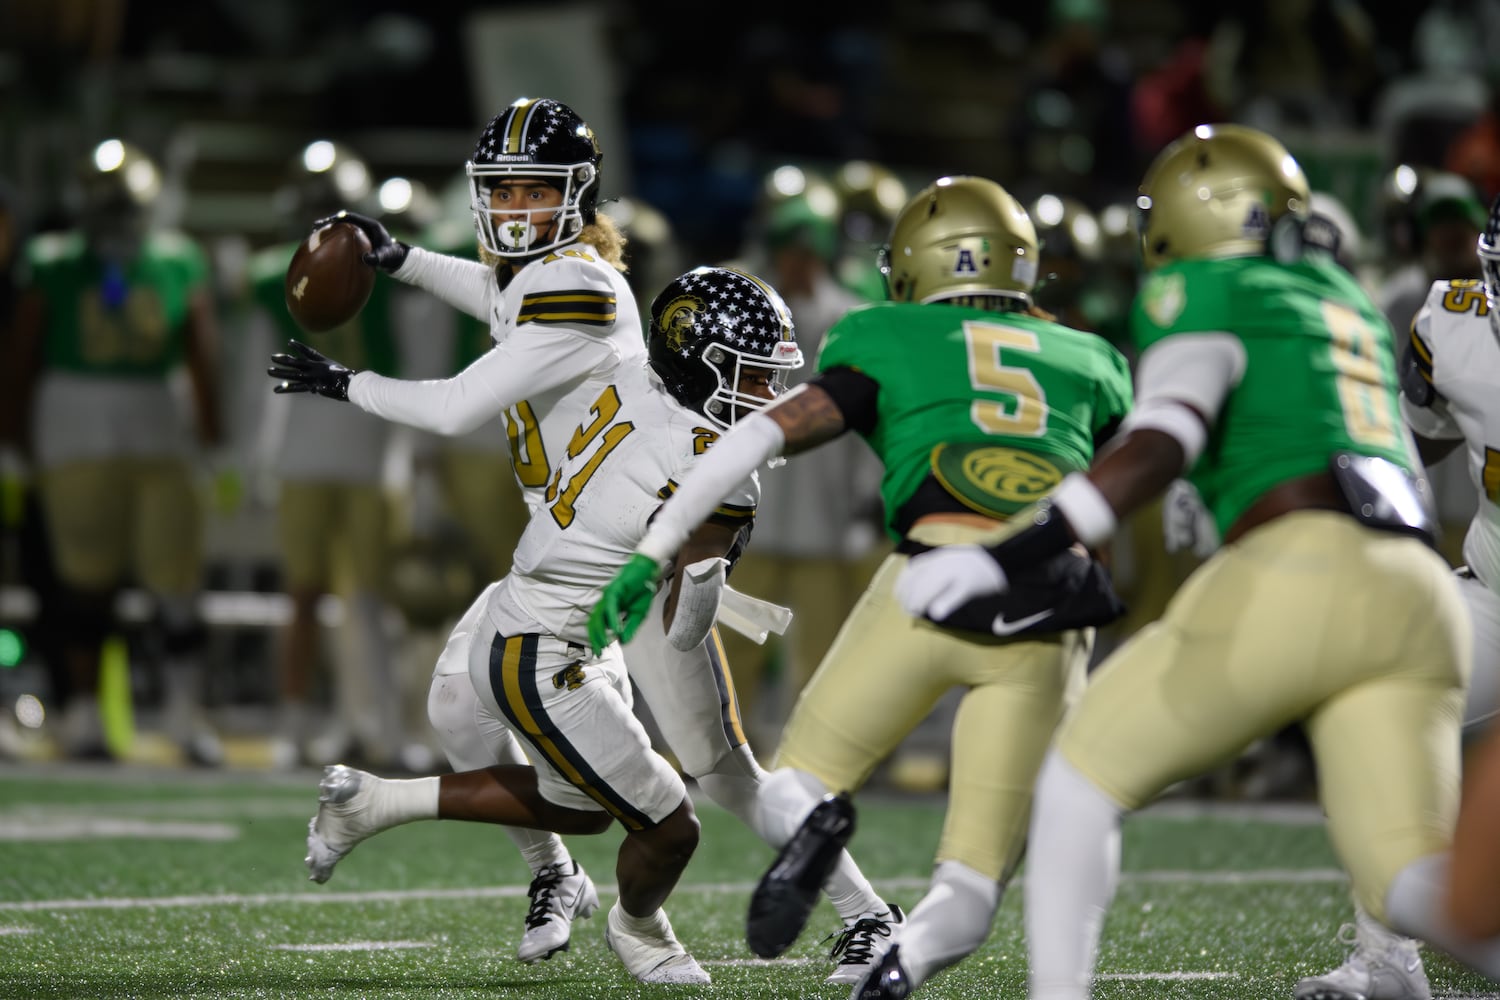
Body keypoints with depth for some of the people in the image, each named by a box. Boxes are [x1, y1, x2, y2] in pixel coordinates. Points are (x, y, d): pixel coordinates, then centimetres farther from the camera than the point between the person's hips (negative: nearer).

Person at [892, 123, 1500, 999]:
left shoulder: (1207, 295, 8)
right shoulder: (1352, 305, 29)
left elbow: (1163, 444, -9)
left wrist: (1011, 556, -15)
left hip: (1297, 574, -6)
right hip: (1417, 596, 6)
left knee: (1084, 776, 12)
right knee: (1415, 884, -2)